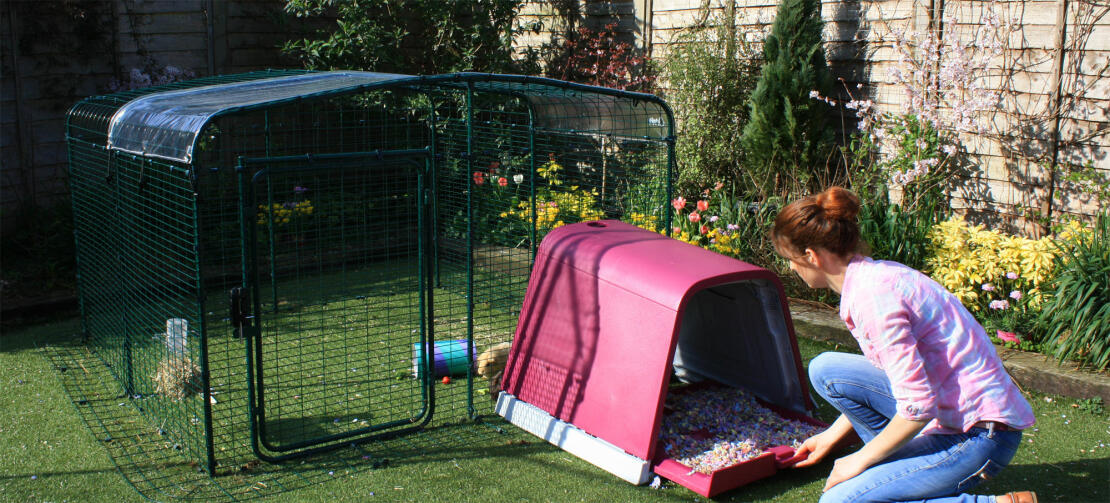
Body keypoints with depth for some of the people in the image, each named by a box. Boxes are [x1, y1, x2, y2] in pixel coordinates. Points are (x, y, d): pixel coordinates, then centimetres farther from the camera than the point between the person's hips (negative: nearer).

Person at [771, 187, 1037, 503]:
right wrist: (832, 437, 26)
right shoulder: (873, 275, 6)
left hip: (978, 437, -9)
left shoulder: (873, 294, -24)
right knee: (825, 370, 5)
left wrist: (861, 460, -9)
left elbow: (918, 408, -25)